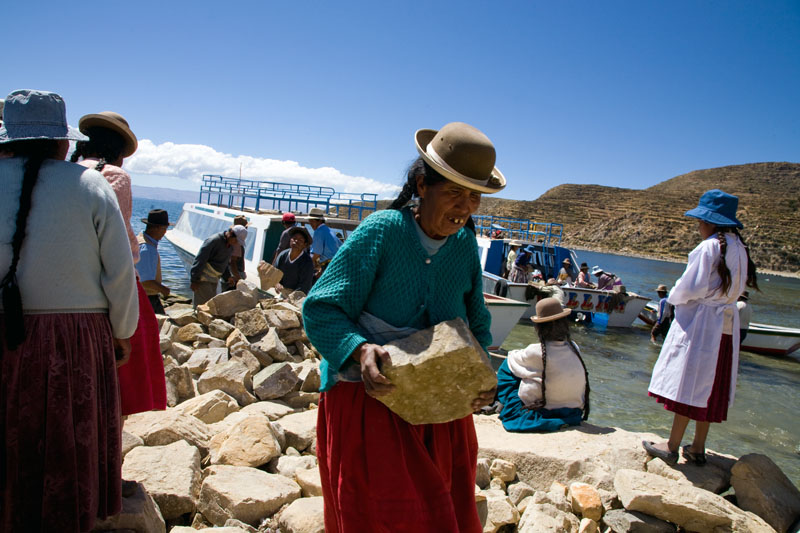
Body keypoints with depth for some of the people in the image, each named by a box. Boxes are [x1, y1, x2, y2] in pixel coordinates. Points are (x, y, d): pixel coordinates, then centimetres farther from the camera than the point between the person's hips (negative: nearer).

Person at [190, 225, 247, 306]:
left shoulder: (230, 246, 8)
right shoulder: (214, 240, -19)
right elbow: (200, 260, -20)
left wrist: (228, 277, 7)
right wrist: (194, 280, -20)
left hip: (213, 280, 9)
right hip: (203, 278, -9)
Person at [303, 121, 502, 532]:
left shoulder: (466, 244, 2)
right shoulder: (380, 230, -14)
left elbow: (477, 324, 12)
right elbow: (320, 311, -15)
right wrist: (359, 350, -33)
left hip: (439, 403, 5)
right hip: (367, 398, -5)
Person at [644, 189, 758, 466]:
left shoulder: (709, 247, -16)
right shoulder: (739, 248, 10)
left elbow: (691, 287, -18)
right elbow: (737, 287, 17)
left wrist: (673, 297, 0)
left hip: (700, 323, -8)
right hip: (727, 324, 8)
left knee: (688, 383, -2)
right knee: (710, 388, 13)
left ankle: (672, 446, 6)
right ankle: (697, 449, 21)